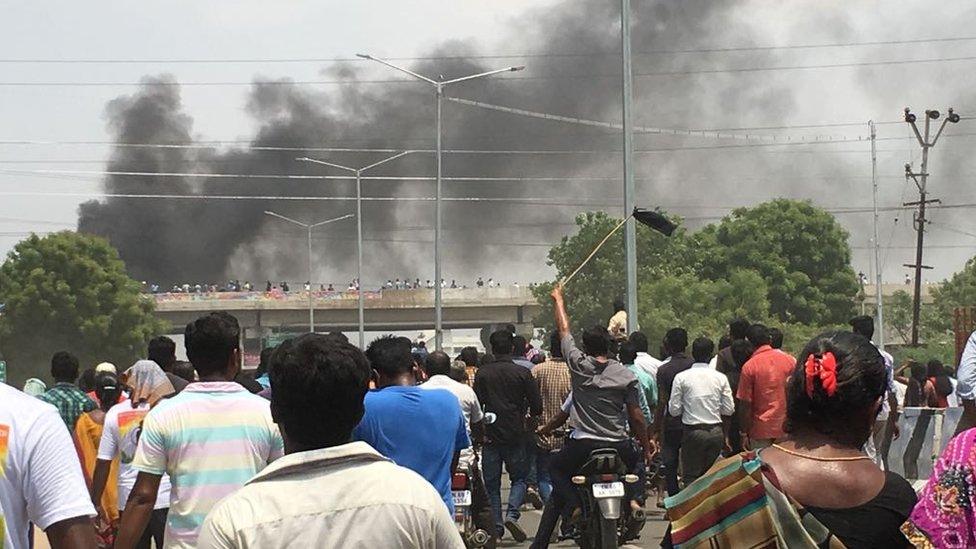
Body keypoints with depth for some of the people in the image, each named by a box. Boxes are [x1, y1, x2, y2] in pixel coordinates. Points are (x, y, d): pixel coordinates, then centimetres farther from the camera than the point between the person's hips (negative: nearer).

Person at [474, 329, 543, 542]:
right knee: (519, 477, 13)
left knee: (491, 483, 8)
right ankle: (512, 514, -8)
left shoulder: (482, 373, -3)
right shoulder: (523, 373, -5)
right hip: (516, 435, -1)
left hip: (490, 435, 1)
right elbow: (537, 406, -3)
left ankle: (496, 526, 4)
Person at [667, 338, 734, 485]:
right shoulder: (721, 378, 0)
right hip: (716, 432, 2)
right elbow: (729, 410, 2)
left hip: (693, 432, -2)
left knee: (691, 477, 3)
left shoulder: (681, 378, -6)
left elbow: (674, 410, -6)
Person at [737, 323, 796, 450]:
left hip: (762, 430, -3)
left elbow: (745, 404, -9)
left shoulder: (749, 367, -10)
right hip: (787, 428, 4)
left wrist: (744, 433, -1)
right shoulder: (789, 360, 1)